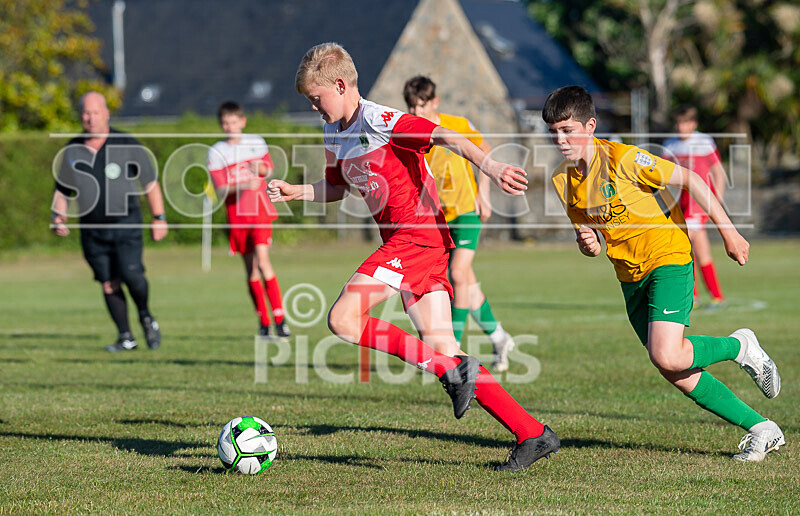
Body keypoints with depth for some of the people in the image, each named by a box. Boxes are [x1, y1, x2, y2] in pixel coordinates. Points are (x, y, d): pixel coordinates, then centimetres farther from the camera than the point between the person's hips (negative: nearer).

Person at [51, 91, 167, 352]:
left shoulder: (127, 145, -3)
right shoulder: (71, 151, 5)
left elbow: (150, 182, 2)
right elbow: (62, 190, 15)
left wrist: (159, 218, -1)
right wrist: (58, 215, -2)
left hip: (126, 224, -3)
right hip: (92, 228, 3)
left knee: (131, 274, -17)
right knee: (109, 283, 2)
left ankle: (145, 317, 11)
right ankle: (125, 337, 12)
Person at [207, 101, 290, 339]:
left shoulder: (257, 142, 5)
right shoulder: (216, 152, -1)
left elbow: (269, 170, 17)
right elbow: (220, 190, -7)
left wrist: (261, 169, -7)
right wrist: (242, 186, -25)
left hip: (260, 211, -1)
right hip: (236, 217, 1)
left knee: (262, 260, -16)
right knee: (251, 269, 5)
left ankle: (280, 320, -16)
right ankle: (264, 323, 14)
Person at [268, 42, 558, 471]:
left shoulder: (379, 121, -12)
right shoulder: (334, 135, 16)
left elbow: (445, 137, -22)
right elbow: (337, 186, 32)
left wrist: (488, 165, -36)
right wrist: (294, 192, 17)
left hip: (418, 234, -9)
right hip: (403, 242, 9)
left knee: (343, 319, -16)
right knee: (441, 349, 2)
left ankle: (449, 370, -16)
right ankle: (531, 434, 1)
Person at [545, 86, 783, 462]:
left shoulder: (622, 159, -18)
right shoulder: (563, 180, 2)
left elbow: (688, 180, -13)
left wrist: (729, 232, -12)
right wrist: (589, 246, -10)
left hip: (668, 259, -7)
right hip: (631, 276, 7)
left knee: (667, 357, -23)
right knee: (676, 374, 2)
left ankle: (740, 347, 6)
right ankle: (762, 430, 11)